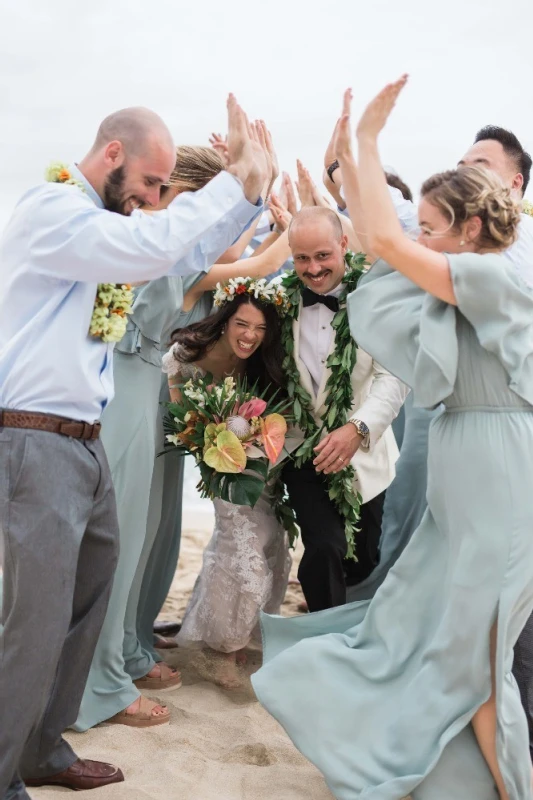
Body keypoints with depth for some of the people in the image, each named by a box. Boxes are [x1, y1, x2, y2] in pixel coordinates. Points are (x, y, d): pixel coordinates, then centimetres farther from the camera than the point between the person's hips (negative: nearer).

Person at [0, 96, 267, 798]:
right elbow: (155, 244, -26)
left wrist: (251, 186, 9)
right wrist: (234, 179, -16)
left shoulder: (104, 222, 15)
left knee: (82, 609, 17)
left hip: (84, 444, 10)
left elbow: (185, 254, 20)